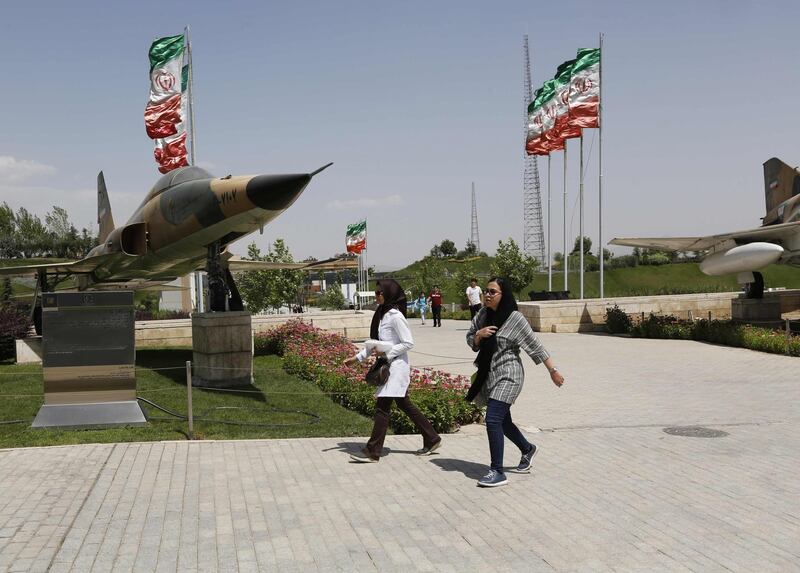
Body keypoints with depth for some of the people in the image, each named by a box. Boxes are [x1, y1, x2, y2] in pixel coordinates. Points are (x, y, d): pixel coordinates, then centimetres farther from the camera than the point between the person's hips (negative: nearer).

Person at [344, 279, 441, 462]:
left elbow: (408, 343, -17)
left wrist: (387, 352, -21)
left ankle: (373, 452, 0)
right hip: (388, 366, 10)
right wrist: (357, 357, 13)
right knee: (404, 405, 15)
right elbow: (375, 343, 17)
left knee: (382, 407, -6)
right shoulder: (382, 314, 11)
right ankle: (432, 439, 24)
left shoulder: (395, 316, -16)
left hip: (397, 366, -10)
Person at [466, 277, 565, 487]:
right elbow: (471, 342, 11)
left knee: (493, 420, -16)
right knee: (502, 421, 19)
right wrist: (479, 334, -12)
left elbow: (535, 346, -10)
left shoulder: (515, 319, -13)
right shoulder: (483, 314, 5)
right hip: (488, 376, 7)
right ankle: (527, 449, 45)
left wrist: (553, 370, -9)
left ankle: (497, 473, -9)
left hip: (507, 377, -7)